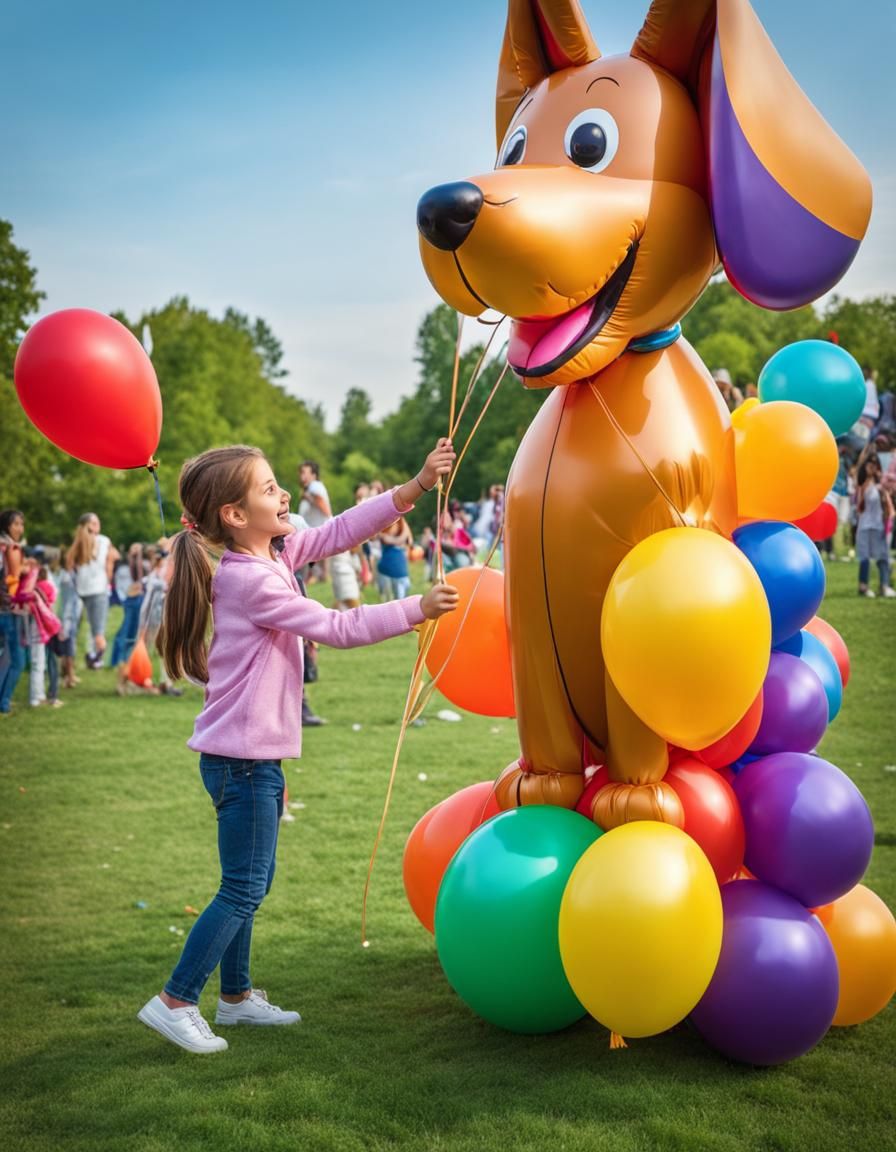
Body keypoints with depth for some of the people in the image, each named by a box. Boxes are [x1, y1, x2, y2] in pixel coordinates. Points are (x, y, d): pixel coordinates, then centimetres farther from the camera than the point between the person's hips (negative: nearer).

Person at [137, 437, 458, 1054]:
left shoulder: (275, 553, 6)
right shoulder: (252, 581, -20)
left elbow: (341, 531, 6)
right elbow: (339, 628, -17)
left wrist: (417, 486, -1)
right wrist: (418, 608, -12)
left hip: (253, 757, 10)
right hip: (242, 756, -10)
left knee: (251, 885, 17)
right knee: (243, 890, -3)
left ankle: (237, 996, 29)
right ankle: (174, 1002, 5)